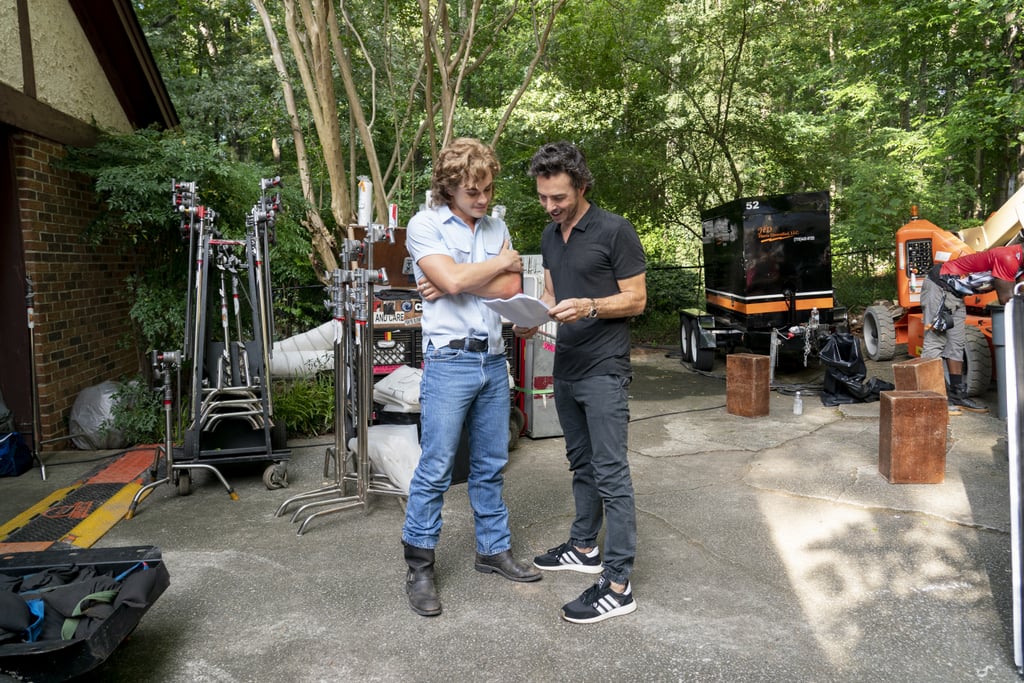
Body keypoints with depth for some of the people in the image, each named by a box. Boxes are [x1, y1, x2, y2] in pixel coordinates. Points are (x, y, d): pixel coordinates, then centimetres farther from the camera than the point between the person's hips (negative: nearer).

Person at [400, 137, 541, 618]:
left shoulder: (496, 228, 11)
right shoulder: (425, 224, -4)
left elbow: (510, 288, -2)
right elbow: (453, 278, -19)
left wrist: (456, 282, -13)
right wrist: (502, 262, -5)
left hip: (494, 360, 5)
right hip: (450, 361, -5)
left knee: (491, 465, 14)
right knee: (435, 469, -2)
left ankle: (493, 550, 29)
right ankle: (419, 568, 12)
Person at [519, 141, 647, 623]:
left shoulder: (614, 231, -11)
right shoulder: (550, 236, 12)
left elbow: (636, 299, -9)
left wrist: (588, 307, -25)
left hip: (604, 370, -8)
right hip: (566, 367, 8)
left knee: (610, 471, -6)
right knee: (581, 462, 18)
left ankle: (617, 584, 0)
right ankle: (584, 547, 33)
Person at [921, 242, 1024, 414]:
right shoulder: (1008, 258, -24)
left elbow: (1006, 297, 8)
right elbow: (1006, 299, -19)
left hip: (955, 293, 10)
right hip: (939, 286, -10)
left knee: (956, 343, 9)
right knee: (935, 341, -11)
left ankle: (957, 394, 13)